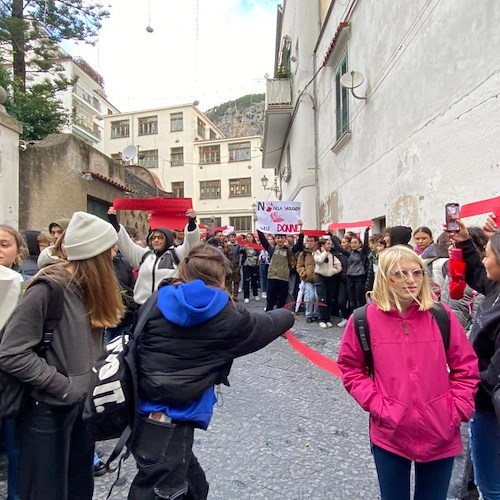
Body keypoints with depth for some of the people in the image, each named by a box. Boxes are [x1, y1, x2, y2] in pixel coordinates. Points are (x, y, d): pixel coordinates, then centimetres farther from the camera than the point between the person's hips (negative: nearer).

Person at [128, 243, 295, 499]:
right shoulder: (226, 316, -7)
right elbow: (265, 325, 9)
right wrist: (287, 314, 29)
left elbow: (137, 344, 9)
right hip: (170, 423, -6)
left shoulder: (156, 302, 1)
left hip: (143, 415, 6)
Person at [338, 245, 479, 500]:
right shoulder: (365, 318, -11)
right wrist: (376, 404, -9)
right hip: (389, 435, -1)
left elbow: (466, 367, 3)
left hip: (440, 435, 2)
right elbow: (350, 368, 0)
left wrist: (457, 410, -4)